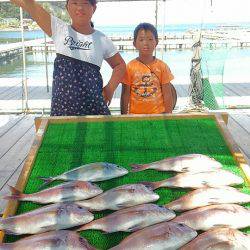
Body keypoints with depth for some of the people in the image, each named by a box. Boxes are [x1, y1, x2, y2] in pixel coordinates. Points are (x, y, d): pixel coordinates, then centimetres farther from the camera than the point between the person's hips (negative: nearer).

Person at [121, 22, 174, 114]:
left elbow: (167, 95, 3)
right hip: (135, 114, -1)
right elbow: (125, 95, 1)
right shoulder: (130, 67, -1)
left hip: (158, 114, 1)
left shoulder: (162, 67, 1)